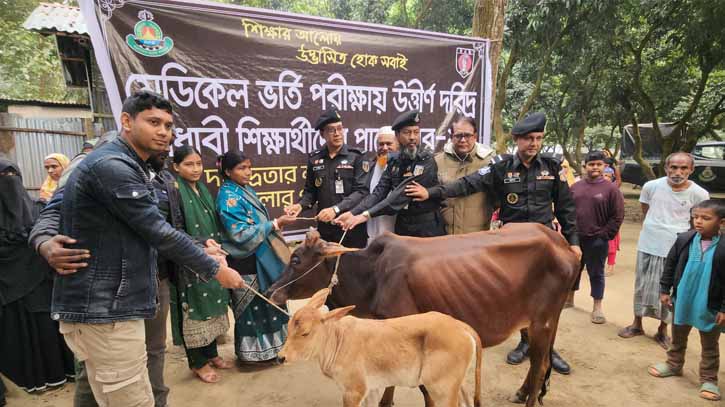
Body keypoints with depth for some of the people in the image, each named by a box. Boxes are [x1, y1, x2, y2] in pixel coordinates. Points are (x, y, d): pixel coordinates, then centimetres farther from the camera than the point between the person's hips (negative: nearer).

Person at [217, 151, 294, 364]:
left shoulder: (246, 190, 10)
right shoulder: (228, 197, -17)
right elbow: (241, 234, -23)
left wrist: (275, 225, 7)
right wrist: (276, 224, -23)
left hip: (261, 257, 9)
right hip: (248, 261, -9)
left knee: (265, 302, 17)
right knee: (255, 305, 3)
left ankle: (268, 345, 32)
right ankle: (255, 351, 20)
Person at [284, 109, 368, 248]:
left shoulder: (355, 157, -5)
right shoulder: (314, 159, 6)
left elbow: (362, 191, -13)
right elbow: (310, 191, 13)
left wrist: (336, 209, -23)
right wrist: (300, 205, -8)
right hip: (325, 227, 3)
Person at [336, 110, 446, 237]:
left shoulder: (427, 160, -14)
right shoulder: (395, 161, 5)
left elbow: (403, 194, -24)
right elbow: (379, 191, -4)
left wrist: (367, 214, -29)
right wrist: (353, 213, -19)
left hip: (427, 230, -5)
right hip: (402, 227, 5)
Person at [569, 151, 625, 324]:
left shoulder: (611, 189, -5)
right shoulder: (575, 187, 6)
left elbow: (618, 216, -6)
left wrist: (604, 235, -9)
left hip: (597, 240, -3)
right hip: (575, 238, 3)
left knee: (596, 274, 8)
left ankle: (597, 307, 21)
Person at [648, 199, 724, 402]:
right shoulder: (683, 240, -9)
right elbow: (670, 266, 1)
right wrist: (664, 290, 1)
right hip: (682, 301, 3)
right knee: (678, 338, 21)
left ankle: (708, 379, 29)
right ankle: (673, 365, 40)